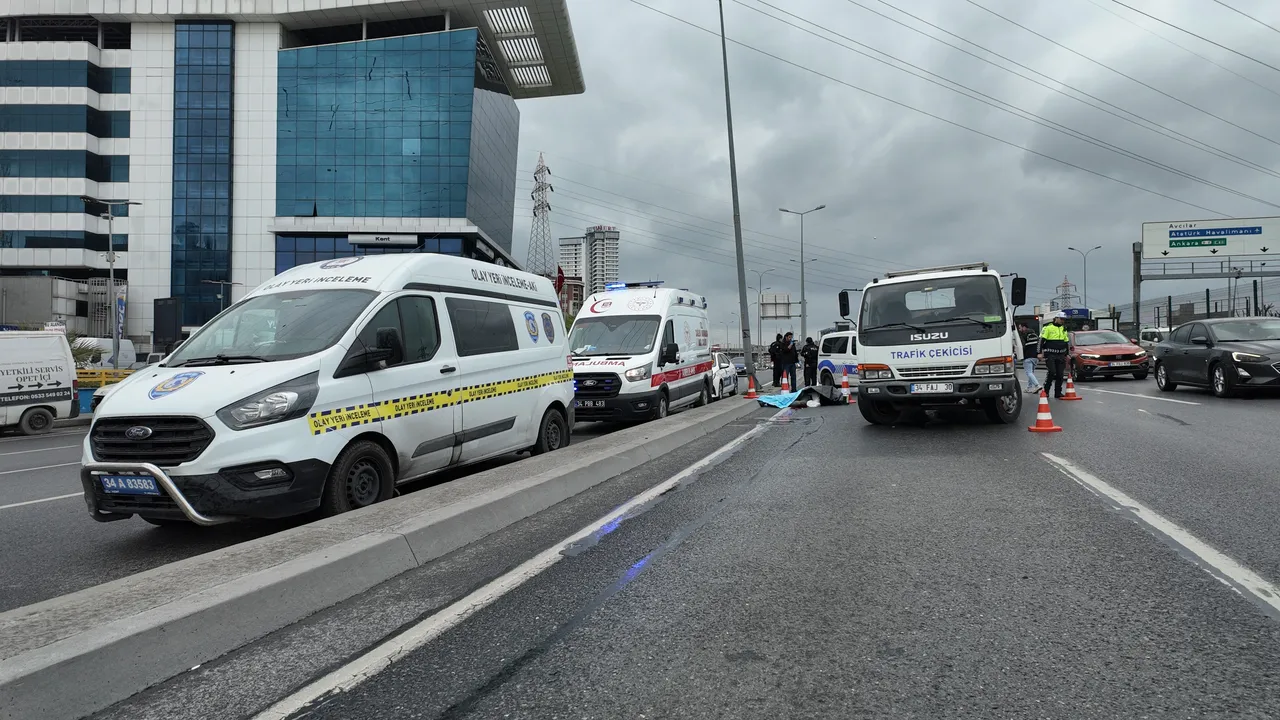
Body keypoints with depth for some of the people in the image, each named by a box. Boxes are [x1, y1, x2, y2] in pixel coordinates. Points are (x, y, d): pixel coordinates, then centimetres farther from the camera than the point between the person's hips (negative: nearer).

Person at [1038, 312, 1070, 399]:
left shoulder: (1064, 329, 17)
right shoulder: (1048, 328, -3)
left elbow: (1066, 342, 24)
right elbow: (1042, 341, -6)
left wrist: (1066, 354, 20)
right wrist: (1040, 353, -13)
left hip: (1060, 355, 6)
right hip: (1050, 355, -6)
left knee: (1060, 374, 4)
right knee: (1052, 372, -15)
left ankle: (1058, 393, 12)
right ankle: (1045, 391, -2)